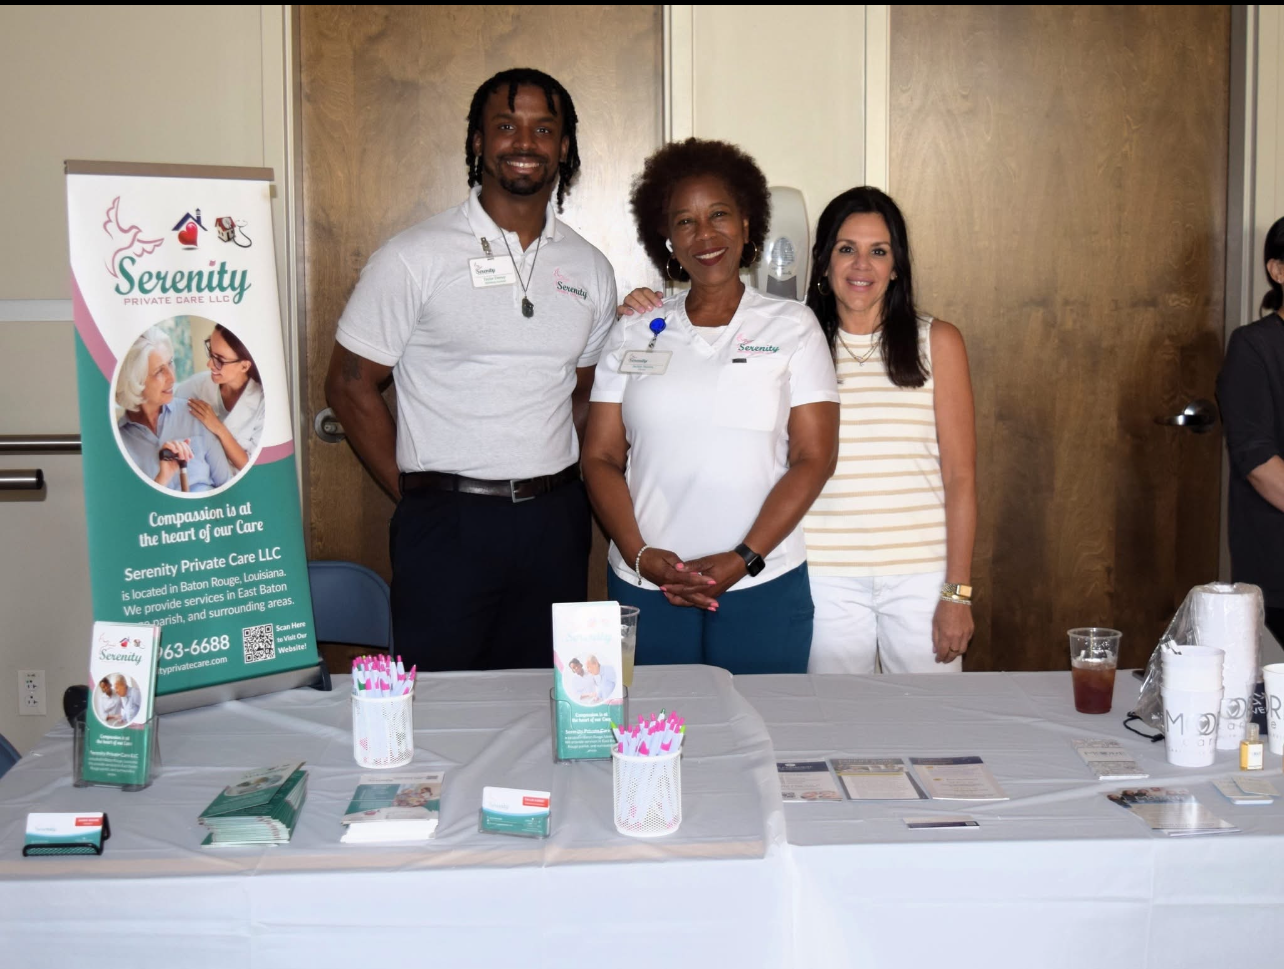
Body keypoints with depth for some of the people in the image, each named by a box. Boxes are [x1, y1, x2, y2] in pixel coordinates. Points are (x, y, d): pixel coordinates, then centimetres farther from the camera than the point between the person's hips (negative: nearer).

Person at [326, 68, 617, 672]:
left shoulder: (589, 268, 10)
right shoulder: (415, 257, -4)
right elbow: (350, 386, -2)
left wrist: (549, 488, 4)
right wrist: (416, 495, -3)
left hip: (554, 524, 4)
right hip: (447, 525, -4)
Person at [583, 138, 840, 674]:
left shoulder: (793, 325, 3)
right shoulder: (634, 333, 9)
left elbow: (814, 458, -2)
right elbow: (601, 457, 6)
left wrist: (742, 560, -11)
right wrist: (641, 557, -8)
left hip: (764, 589, -1)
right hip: (646, 588, 2)